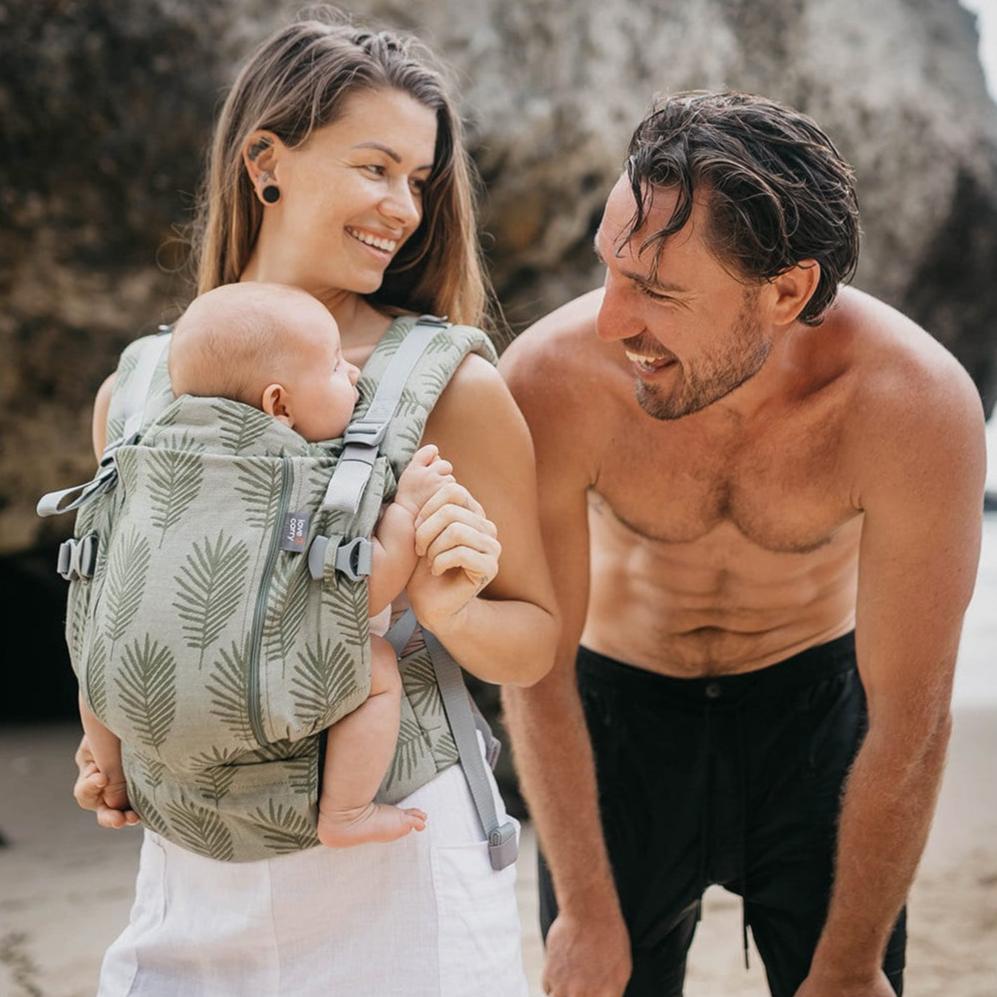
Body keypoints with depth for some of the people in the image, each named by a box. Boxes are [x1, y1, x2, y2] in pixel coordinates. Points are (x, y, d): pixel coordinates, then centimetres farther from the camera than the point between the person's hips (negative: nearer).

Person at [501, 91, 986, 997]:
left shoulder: (920, 405, -30)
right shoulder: (550, 379, -28)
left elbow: (908, 723, -20)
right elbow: (536, 669, -16)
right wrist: (587, 916, -9)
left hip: (814, 698, 0)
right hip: (620, 702, 0)